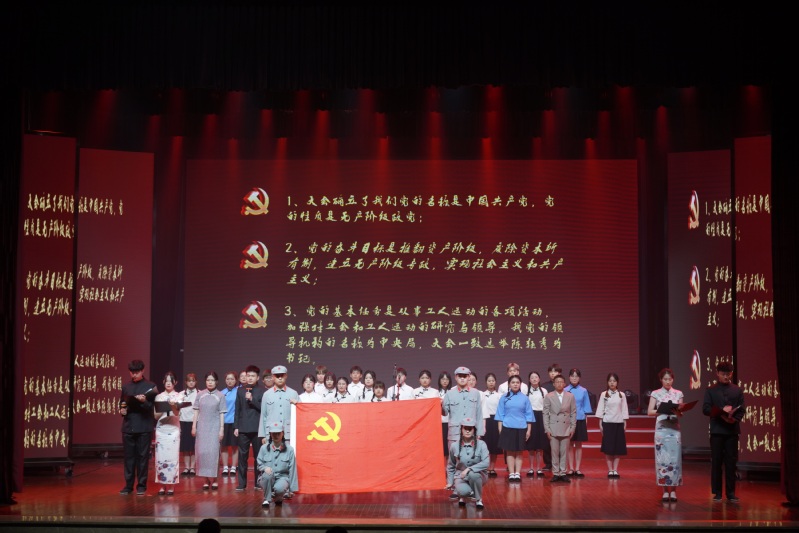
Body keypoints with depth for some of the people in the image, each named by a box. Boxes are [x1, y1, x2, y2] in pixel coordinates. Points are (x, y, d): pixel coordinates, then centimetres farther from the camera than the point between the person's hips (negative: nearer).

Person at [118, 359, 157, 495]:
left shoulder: (150, 386, 1)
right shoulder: (126, 387, 12)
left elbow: (154, 406, -2)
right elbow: (121, 404, 19)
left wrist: (144, 401, -20)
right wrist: (121, 410, -2)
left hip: (144, 427, -3)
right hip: (128, 427, 3)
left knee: (143, 457, 2)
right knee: (129, 457, 7)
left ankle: (141, 485, 9)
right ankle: (128, 485, 14)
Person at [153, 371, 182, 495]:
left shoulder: (178, 397, 3)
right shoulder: (158, 397, 9)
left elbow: (177, 413, -11)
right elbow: (156, 416, 6)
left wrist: (173, 406, -31)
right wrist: (163, 409, -13)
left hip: (173, 429, -2)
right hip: (161, 429, 2)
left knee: (172, 457, -4)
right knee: (160, 457, 0)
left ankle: (171, 485, 2)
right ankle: (163, 485, 6)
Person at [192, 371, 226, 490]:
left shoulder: (220, 396, 0)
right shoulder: (200, 394, 5)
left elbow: (222, 414, 0)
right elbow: (196, 411, 8)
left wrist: (222, 429, -4)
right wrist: (194, 426, 3)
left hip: (214, 427, -2)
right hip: (202, 427, 2)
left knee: (213, 452, -6)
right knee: (202, 452, 1)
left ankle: (214, 479, 3)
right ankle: (206, 480, 7)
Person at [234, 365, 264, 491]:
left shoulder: (262, 391, 0)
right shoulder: (240, 390, 9)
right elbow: (237, 409, 10)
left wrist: (252, 399, -17)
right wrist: (236, 426, 6)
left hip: (257, 428, -2)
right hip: (243, 428, 2)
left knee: (258, 456, 4)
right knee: (242, 456, 3)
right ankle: (241, 483, 7)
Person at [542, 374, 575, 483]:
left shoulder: (570, 396, 6)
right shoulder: (548, 397, 2)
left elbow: (573, 413, 7)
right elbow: (545, 414, 2)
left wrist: (572, 428, 1)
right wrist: (547, 429, -4)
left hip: (566, 428, 1)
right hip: (553, 428, -1)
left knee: (564, 452, 3)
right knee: (554, 452, 0)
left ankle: (563, 473, 9)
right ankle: (555, 473, 6)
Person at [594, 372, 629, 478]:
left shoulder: (622, 395, 5)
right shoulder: (604, 395, 2)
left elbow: (624, 410, 7)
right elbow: (600, 410, 2)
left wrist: (625, 424, 3)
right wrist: (600, 424, -2)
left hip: (619, 423, 1)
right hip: (607, 423, -1)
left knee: (618, 447, 1)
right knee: (608, 447, -2)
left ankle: (615, 469, 7)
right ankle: (610, 470, 3)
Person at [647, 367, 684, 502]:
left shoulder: (678, 394, 9)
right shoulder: (656, 394, 5)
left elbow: (681, 413, 8)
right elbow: (650, 412, 0)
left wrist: (677, 411, -15)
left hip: (675, 429, 1)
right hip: (661, 429, -1)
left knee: (675, 459, -3)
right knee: (662, 459, -4)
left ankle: (673, 490, 2)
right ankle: (665, 490, 2)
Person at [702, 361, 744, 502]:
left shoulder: (737, 390, 11)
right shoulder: (711, 391, 7)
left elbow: (742, 409, 5)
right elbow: (705, 409, -1)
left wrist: (735, 419, -14)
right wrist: (721, 412, -15)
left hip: (732, 430, 1)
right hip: (717, 430, -1)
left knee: (731, 461, 1)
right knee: (716, 461, 1)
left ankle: (730, 492, 7)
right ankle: (717, 492, 7)